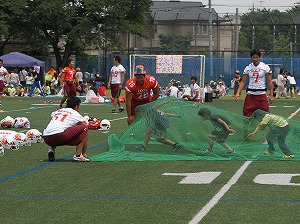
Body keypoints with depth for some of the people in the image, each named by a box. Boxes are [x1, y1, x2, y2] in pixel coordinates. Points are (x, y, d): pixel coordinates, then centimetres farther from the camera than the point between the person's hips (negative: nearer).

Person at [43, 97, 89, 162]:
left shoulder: (57, 111, 29)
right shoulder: (76, 114, 15)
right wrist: (84, 153, 29)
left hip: (46, 139, 7)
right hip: (59, 136, -6)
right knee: (84, 128, 7)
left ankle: (52, 149, 14)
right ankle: (78, 155, 1)